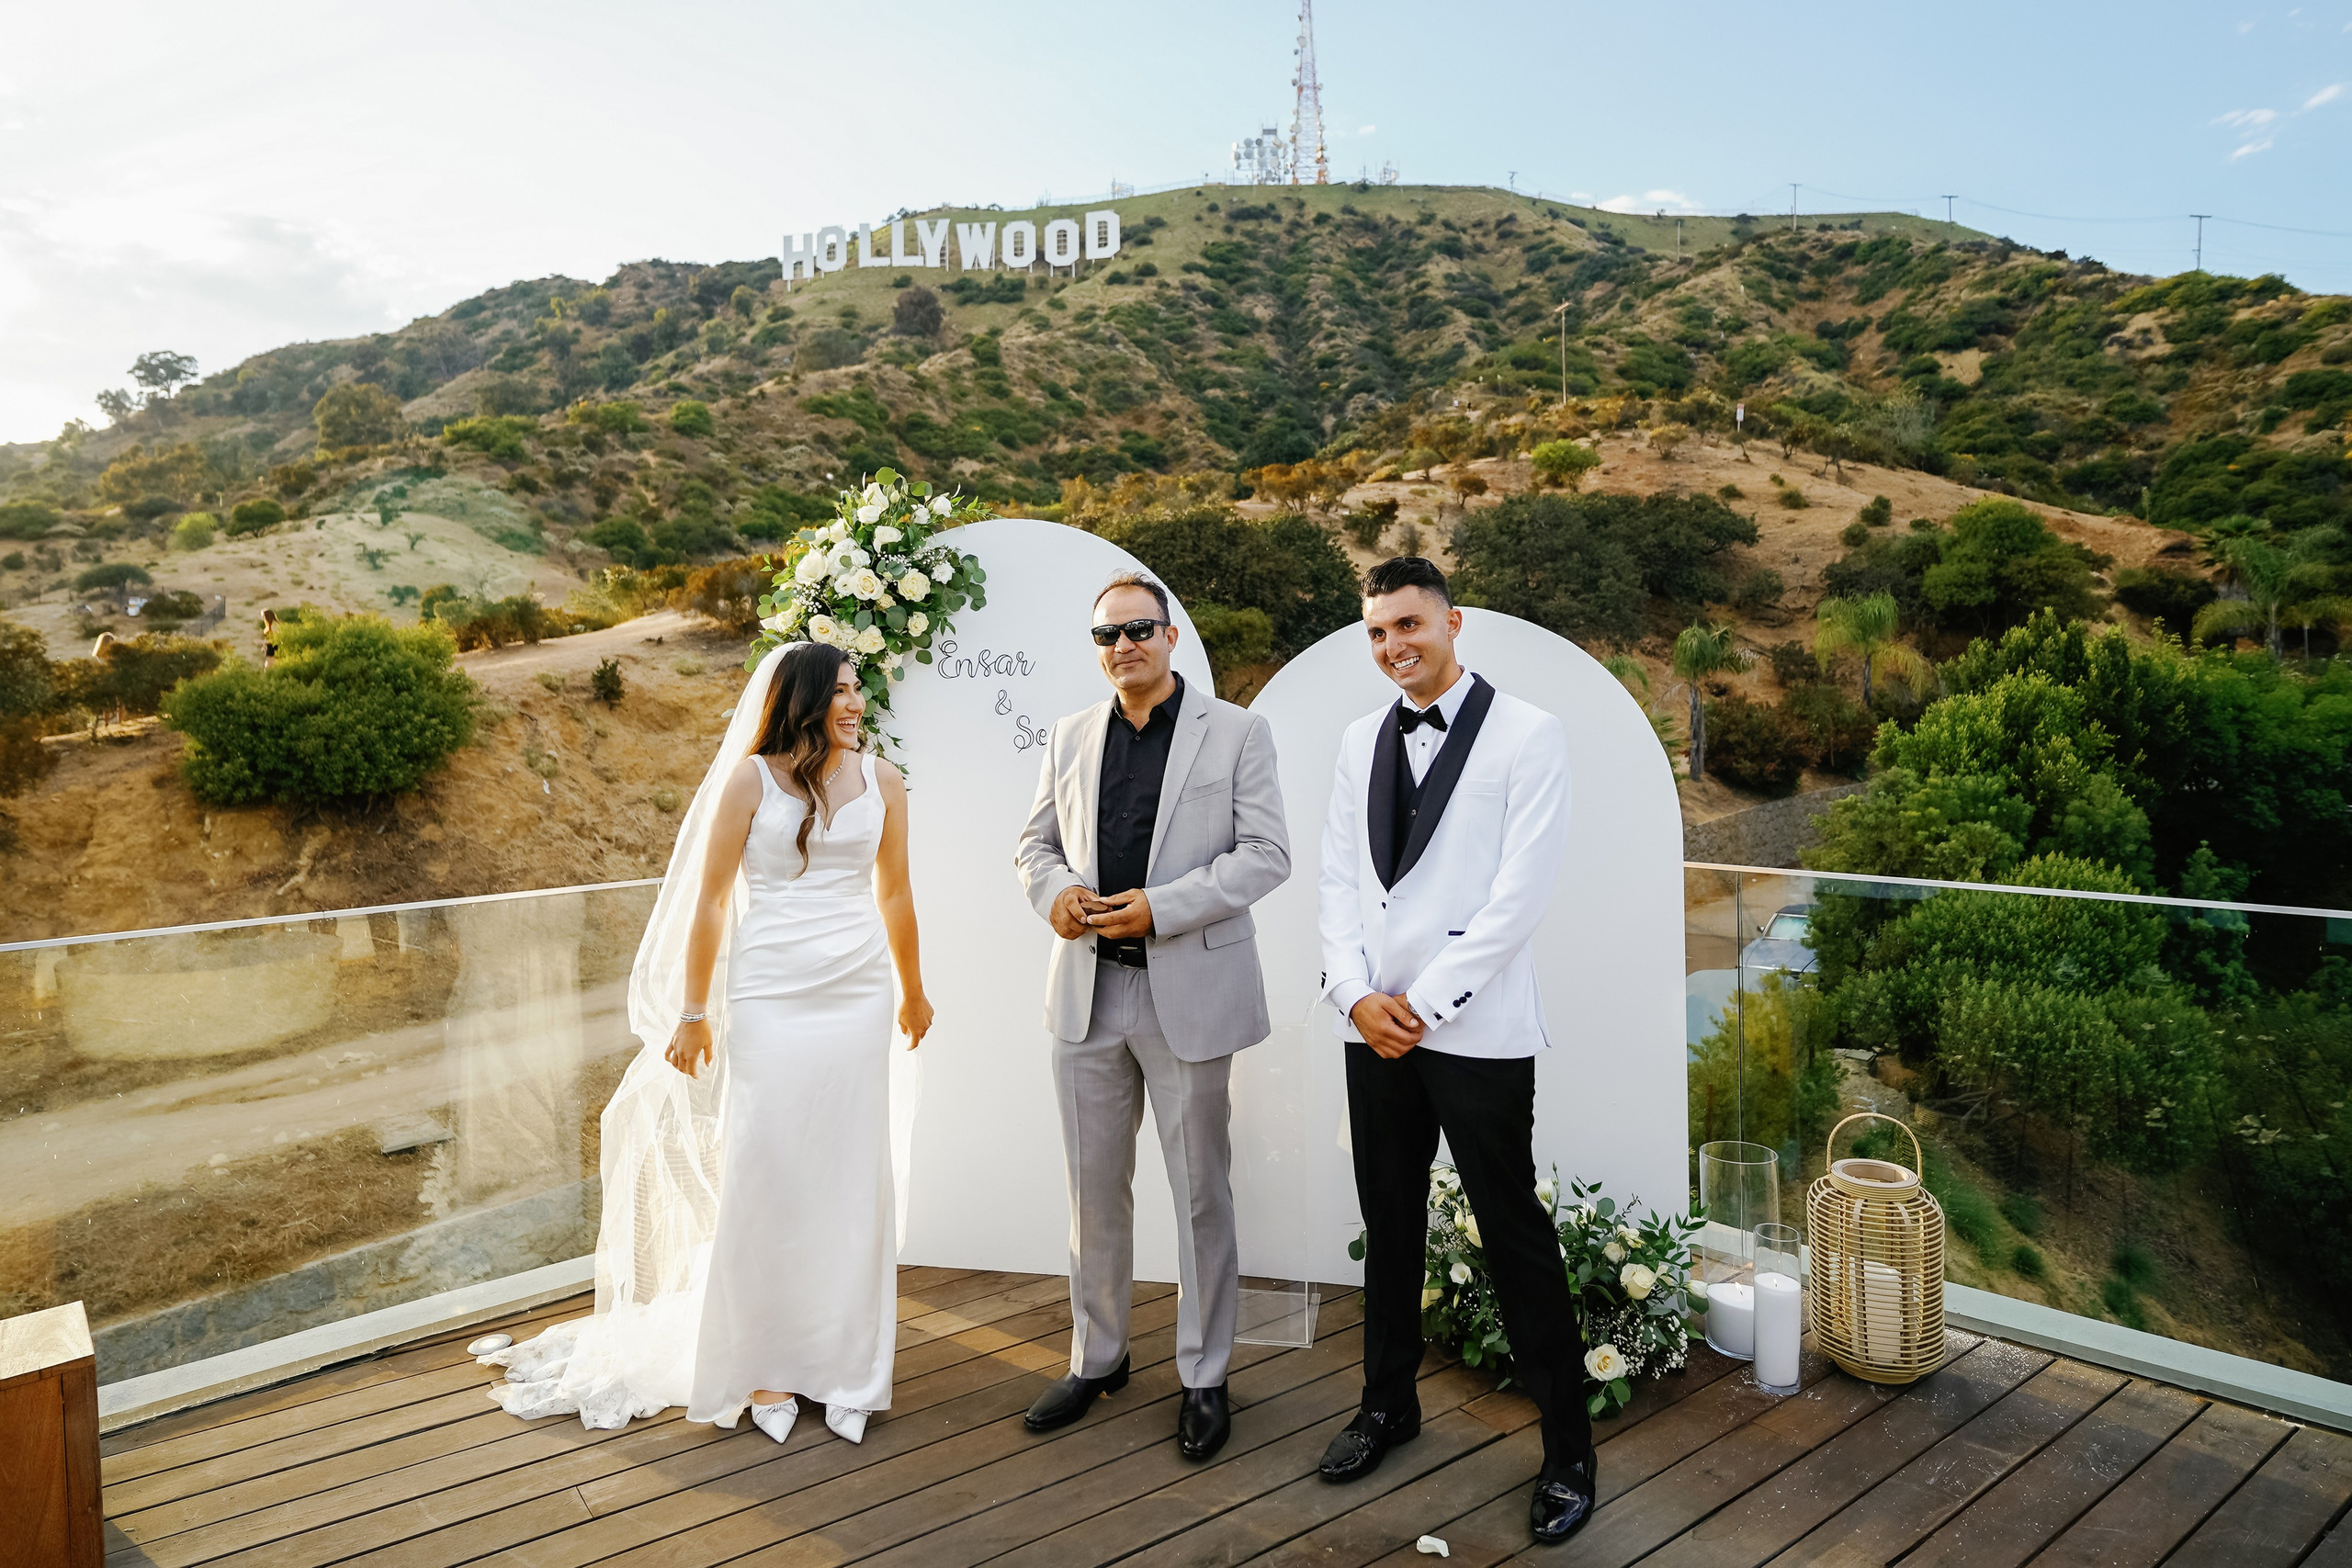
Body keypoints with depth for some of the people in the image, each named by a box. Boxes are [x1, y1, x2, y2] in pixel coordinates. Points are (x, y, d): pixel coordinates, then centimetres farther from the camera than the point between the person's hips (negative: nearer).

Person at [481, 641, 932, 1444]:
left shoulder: (882, 780, 5)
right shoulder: (750, 779, -3)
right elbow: (709, 899, -2)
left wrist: (913, 992, 22)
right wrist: (692, 1015, -2)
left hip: (859, 998, 3)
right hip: (772, 1000, -2)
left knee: (850, 1179, 7)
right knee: (763, 1177, 2)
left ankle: (845, 1367, 19)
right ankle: (764, 1366, 18)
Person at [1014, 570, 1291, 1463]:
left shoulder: (1237, 732, -3)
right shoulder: (1072, 736, 10)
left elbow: (1266, 853, -8)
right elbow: (1037, 842, 15)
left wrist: (1158, 908, -18)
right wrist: (1054, 892, -8)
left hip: (1189, 992, -4)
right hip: (1087, 990, 4)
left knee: (1201, 1194, 7)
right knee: (1094, 1188, 14)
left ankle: (1204, 1378, 24)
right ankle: (1096, 1359, 32)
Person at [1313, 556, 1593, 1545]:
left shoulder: (1527, 736, -6)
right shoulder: (1362, 742, 10)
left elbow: (1521, 891, -13)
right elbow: (1340, 879, 8)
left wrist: (1422, 1000, -13)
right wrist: (1357, 993, -5)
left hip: (1478, 1029, -5)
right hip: (1373, 1024, 5)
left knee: (1515, 1236, 2)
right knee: (1390, 1222, 17)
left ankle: (1568, 1451, 18)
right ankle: (1389, 1402, 35)